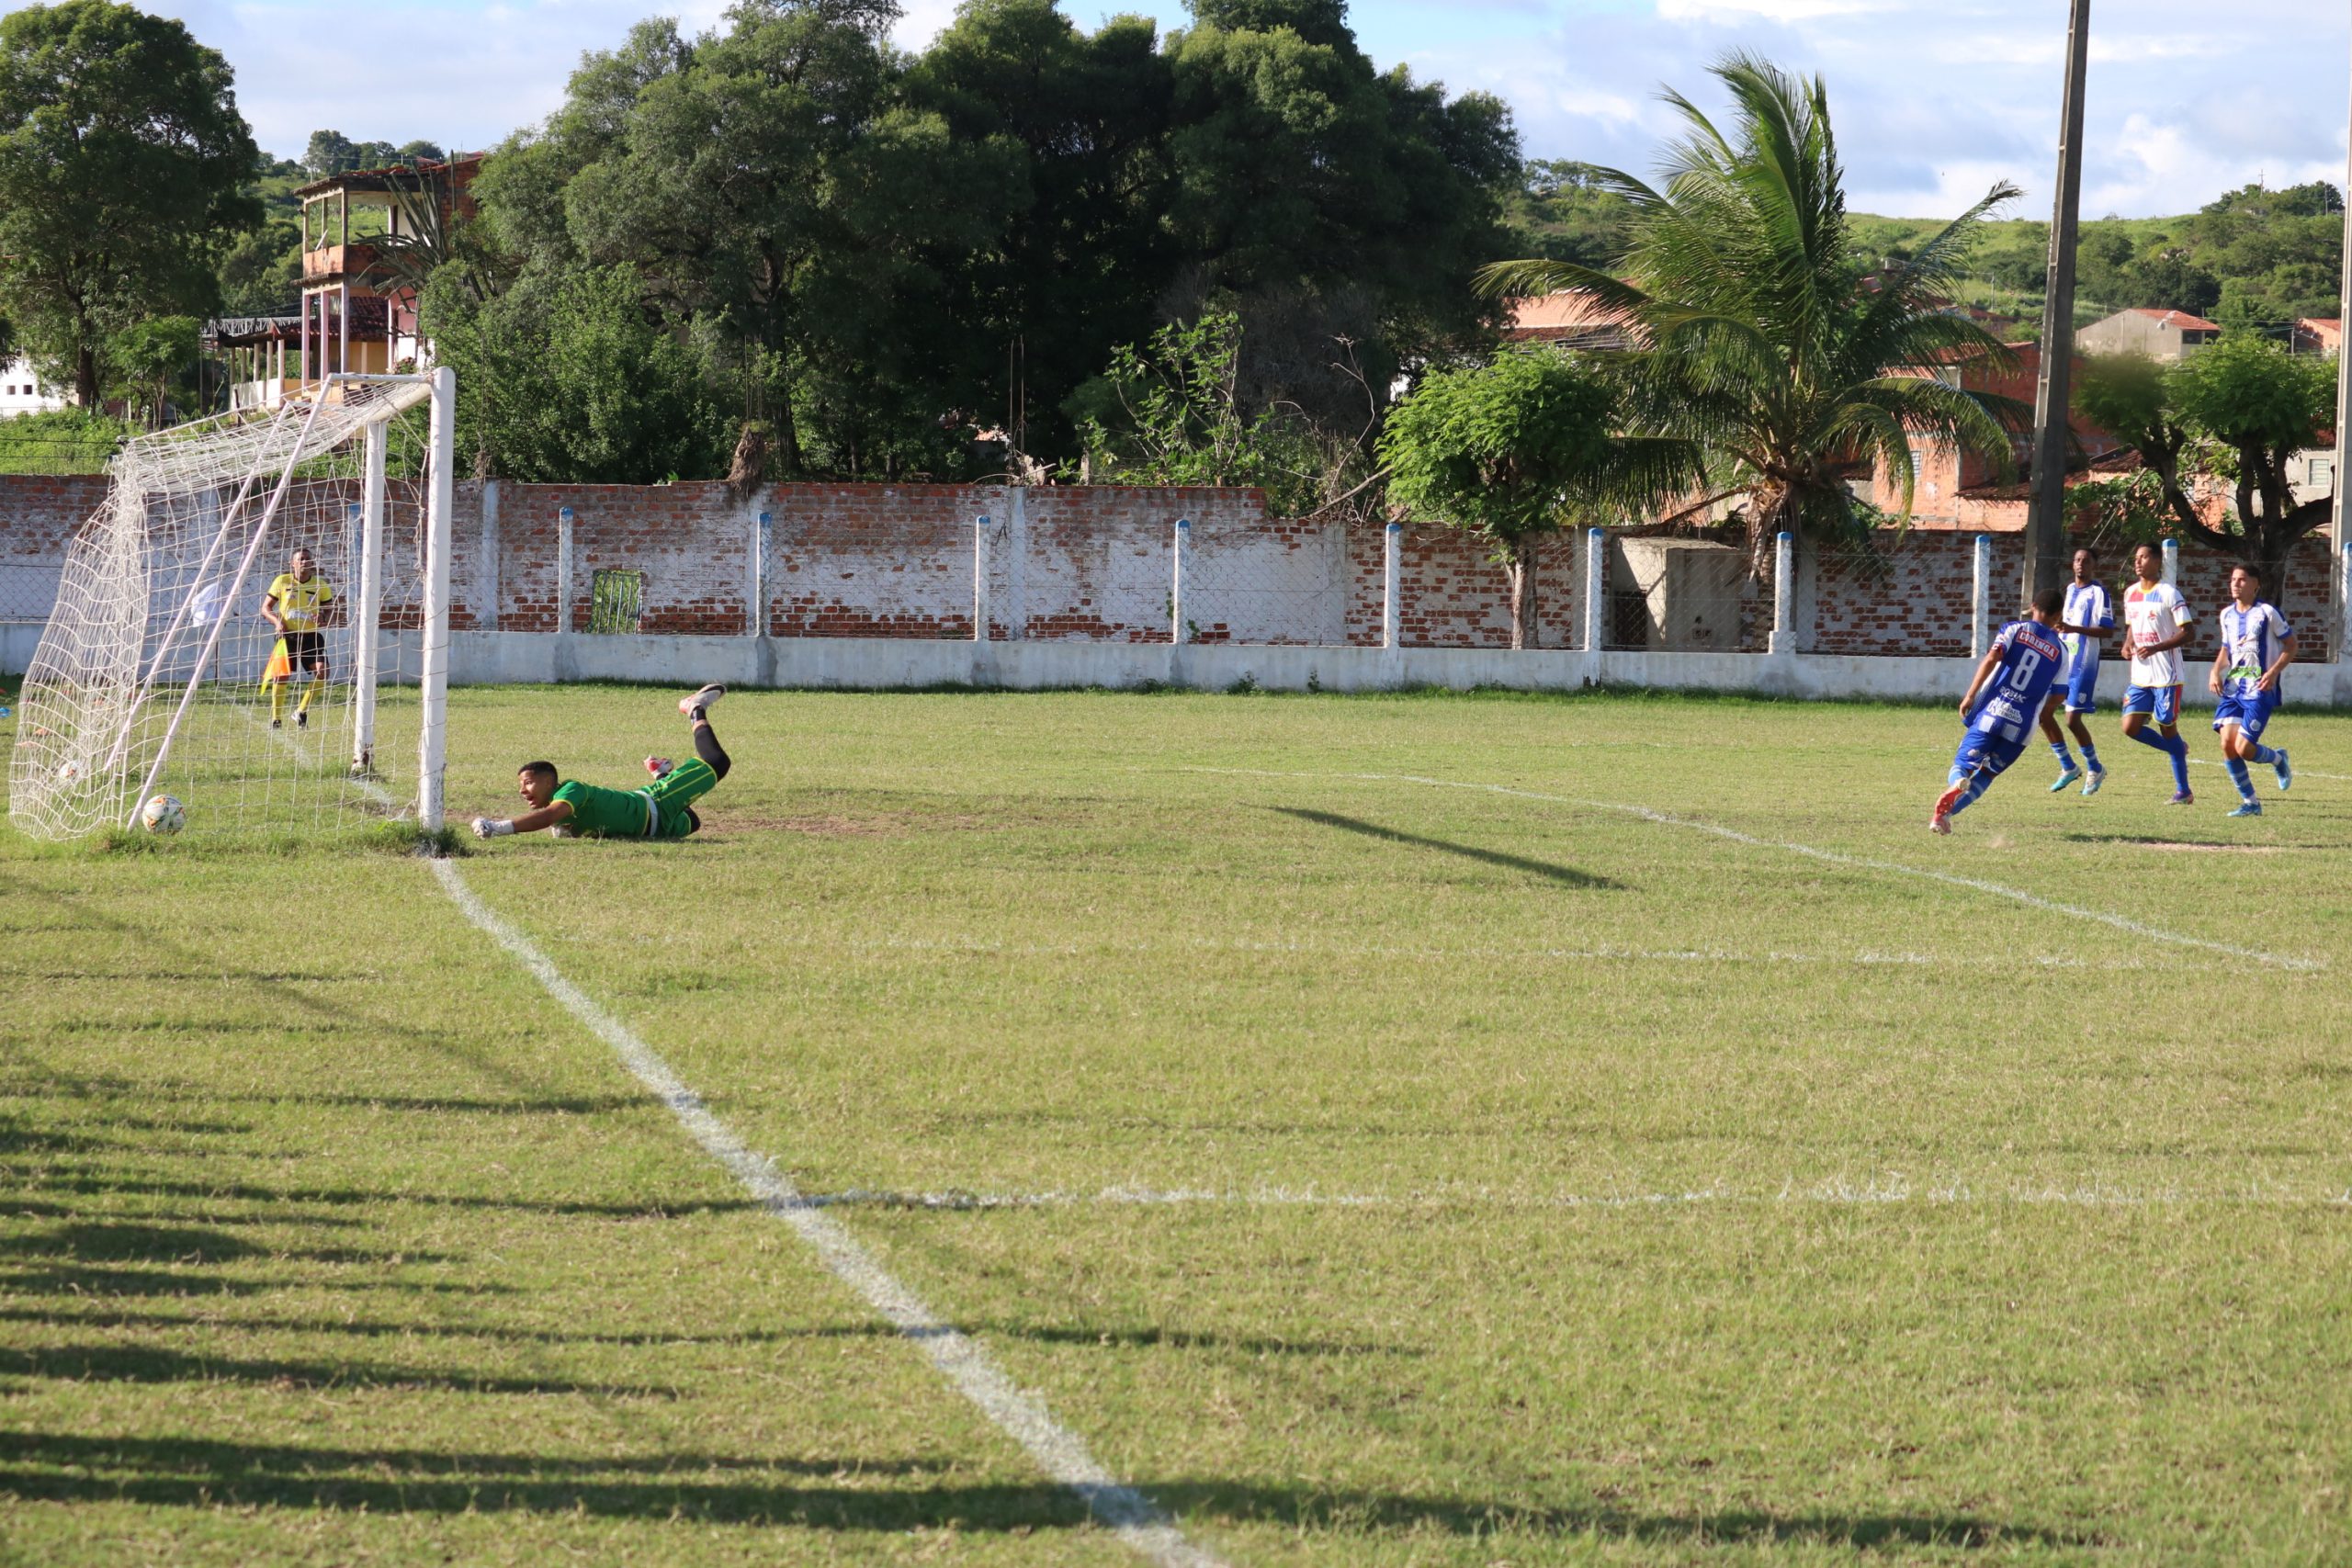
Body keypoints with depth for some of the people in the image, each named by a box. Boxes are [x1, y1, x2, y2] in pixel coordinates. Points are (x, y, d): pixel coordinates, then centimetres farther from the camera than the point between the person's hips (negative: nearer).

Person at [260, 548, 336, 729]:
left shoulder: (320, 585, 4)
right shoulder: (282, 582, 0)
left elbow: (329, 609, 12)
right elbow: (265, 608, 5)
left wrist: (324, 618, -12)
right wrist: (277, 622, -15)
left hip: (311, 635, 1)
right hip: (288, 635, -1)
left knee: (321, 673, -16)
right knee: (281, 676, -8)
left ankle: (302, 712, 2)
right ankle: (276, 720, 10)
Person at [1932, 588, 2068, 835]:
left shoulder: (2016, 629, 5)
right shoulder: (2061, 652, 11)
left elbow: (1992, 658, -11)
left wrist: (1970, 695, -10)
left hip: (1992, 711, -1)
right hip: (2022, 724, 1)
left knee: (1963, 763, 6)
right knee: (1986, 774, 15)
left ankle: (1956, 785, -31)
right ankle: (1946, 813, -3)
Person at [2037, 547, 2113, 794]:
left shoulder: (2099, 593, -10)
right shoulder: (2070, 589, 15)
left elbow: (2107, 630, -19)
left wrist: (2074, 629, -28)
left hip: (2083, 665, -8)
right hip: (2061, 662, 8)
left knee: (2073, 720, -9)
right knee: (2043, 713, 3)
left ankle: (2095, 770, 10)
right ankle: (2068, 767, 14)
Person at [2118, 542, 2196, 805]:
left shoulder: (2169, 593, -10)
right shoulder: (2130, 594, 11)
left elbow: (2186, 633, -12)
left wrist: (2155, 648, -23)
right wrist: (2129, 646, 3)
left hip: (2166, 676, -6)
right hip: (2139, 677, 6)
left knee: (2168, 728, -2)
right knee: (2130, 727, -5)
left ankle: (2183, 791, 8)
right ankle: (2178, 748, 20)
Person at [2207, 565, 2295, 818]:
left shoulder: (2267, 613, -7)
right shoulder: (2227, 614, 11)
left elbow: (2291, 645, -1)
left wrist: (2274, 672, -15)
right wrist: (2216, 671, 5)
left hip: (2260, 690, -6)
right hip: (2233, 687, 6)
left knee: (2243, 747, -15)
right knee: (2227, 743, -10)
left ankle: (2278, 758, 21)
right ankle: (2250, 803, 5)